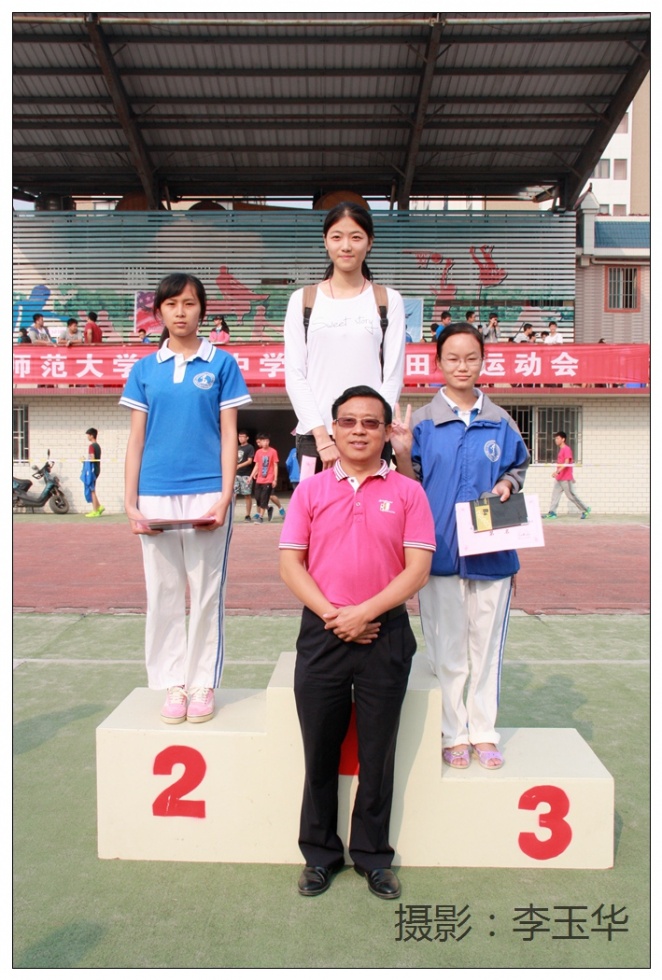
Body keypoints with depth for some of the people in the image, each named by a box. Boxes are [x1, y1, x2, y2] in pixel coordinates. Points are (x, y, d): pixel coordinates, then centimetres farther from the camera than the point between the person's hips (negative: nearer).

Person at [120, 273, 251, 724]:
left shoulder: (221, 364, 4)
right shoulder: (145, 369, 10)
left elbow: (229, 436, 1)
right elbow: (136, 439, 9)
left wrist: (225, 497, -8)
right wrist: (130, 502, 2)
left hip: (206, 494, -2)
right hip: (156, 496, 2)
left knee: (207, 593, 4)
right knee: (163, 594, 7)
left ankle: (203, 684, 17)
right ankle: (174, 683, 20)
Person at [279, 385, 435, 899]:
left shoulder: (407, 492, 2)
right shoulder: (311, 490, 5)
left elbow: (418, 569, -5)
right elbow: (290, 562, 1)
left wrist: (363, 613, -13)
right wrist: (331, 615, -11)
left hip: (385, 635, -1)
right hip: (322, 633, 1)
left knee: (378, 753, 10)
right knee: (320, 750, 11)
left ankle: (373, 857, 28)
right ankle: (320, 854, 29)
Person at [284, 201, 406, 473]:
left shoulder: (388, 301, 9)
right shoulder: (303, 300, 10)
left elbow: (393, 376, 4)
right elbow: (294, 375, 4)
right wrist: (322, 435, -6)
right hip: (314, 437, 1)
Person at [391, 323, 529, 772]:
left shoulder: (500, 422, 7)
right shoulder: (422, 422, 1)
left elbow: (517, 468, 15)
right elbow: (412, 486, 2)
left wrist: (507, 485, -6)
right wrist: (403, 452, -17)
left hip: (491, 551, 2)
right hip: (440, 551, -2)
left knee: (487, 645, 10)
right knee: (447, 650, 6)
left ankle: (484, 732, 24)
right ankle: (453, 735, 21)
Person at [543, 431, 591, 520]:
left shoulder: (567, 449, -13)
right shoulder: (561, 449, 16)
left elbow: (566, 463, -23)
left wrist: (557, 471, -33)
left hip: (565, 478, -9)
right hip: (559, 478, 9)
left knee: (571, 495, -2)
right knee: (555, 494, 2)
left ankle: (585, 510, 10)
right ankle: (552, 512, 1)